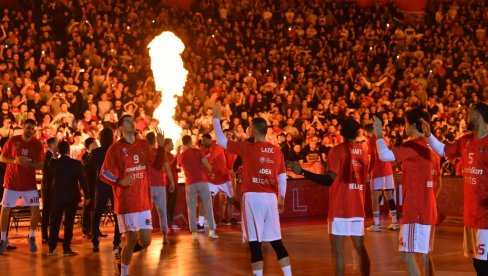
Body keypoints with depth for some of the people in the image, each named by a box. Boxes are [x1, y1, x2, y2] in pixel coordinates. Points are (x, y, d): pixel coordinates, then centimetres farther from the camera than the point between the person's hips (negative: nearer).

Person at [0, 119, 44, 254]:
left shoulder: (37, 144, -2)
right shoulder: (13, 140, -2)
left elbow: (41, 165, -3)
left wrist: (29, 163, -21)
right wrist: (14, 161, -18)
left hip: (29, 183, 0)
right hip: (12, 182, 0)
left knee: (35, 210, -5)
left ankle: (32, 237, 17)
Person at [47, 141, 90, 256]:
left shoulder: (53, 163, -7)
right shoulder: (76, 163, -12)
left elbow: (49, 174, 14)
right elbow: (82, 180, -10)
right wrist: (87, 196, -1)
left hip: (56, 196, 2)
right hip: (72, 196, -2)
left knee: (54, 222, 10)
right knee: (69, 223, 4)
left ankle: (51, 248, 10)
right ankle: (66, 249, 4)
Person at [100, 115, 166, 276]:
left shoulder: (143, 145, 9)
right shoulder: (116, 148, -7)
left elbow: (158, 165, 9)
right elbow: (103, 174, -6)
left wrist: (161, 146, -5)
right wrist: (120, 182, -23)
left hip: (144, 201, 5)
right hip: (126, 202, -5)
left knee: (145, 241, 6)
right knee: (131, 240, -4)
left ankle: (121, 256, 32)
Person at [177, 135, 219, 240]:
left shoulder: (181, 156, 8)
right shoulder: (197, 151, 0)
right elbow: (206, 164, -8)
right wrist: (210, 173, 11)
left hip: (190, 184, 1)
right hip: (202, 182, -1)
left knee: (192, 209, 5)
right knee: (208, 207, 5)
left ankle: (194, 233, 2)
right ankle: (211, 231, 1)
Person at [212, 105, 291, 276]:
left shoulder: (248, 148, -6)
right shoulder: (276, 151, 7)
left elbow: (221, 140, 0)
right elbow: (282, 177, 8)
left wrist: (216, 118, 11)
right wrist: (281, 198, 16)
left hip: (253, 197, -4)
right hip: (271, 198, 4)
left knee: (254, 242, -1)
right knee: (276, 241, 10)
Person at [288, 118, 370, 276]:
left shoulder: (337, 150, -10)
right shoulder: (362, 151, 10)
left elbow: (329, 180, -20)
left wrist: (302, 172, -21)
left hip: (340, 207, -6)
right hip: (358, 207, 6)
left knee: (338, 249, -3)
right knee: (360, 248, 13)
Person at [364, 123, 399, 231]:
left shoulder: (371, 139, -2)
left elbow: (372, 158, -8)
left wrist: (369, 172, -4)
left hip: (377, 171, -6)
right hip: (388, 170, 6)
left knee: (375, 196, -4)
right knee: (389, 196, 10)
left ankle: (376, 224, -9)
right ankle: (394, 222, 10)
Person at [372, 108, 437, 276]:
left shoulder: (413, 145, -14)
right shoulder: (428, 146, 15)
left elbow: (385, 156, -26)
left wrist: (379, 135, -13)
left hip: (416, 210, -10)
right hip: (427, 209, 10)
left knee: (407, 254, -9)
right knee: (425, 254, 13)